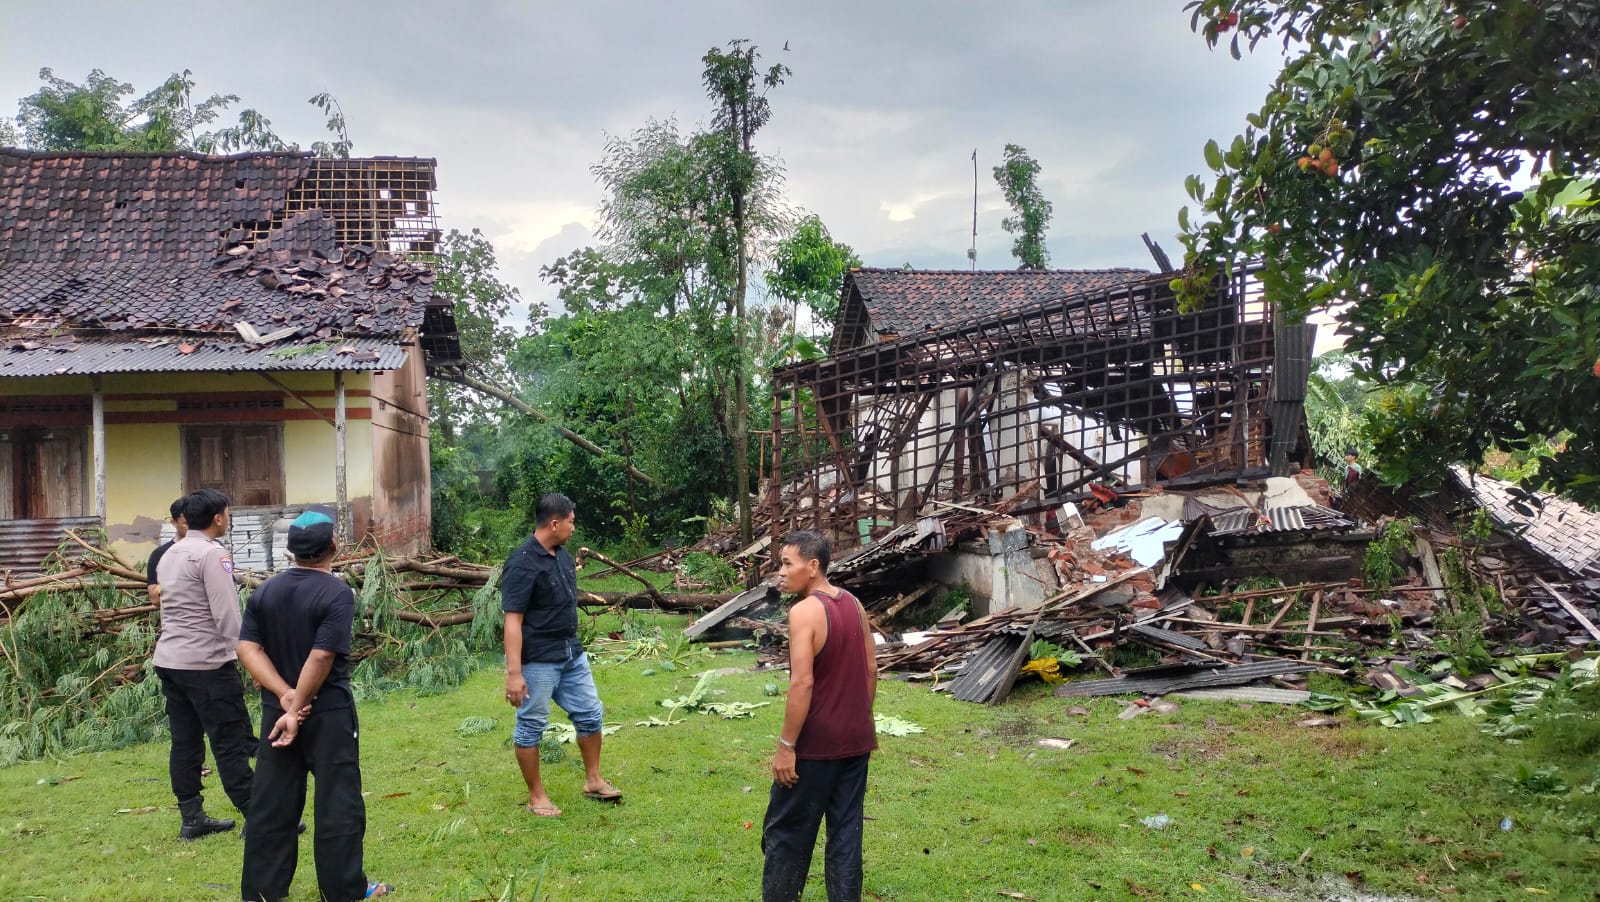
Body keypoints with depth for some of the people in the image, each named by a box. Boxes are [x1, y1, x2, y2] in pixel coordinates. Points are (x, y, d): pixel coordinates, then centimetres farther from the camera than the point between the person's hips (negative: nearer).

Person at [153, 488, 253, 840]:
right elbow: (226, 612, -18)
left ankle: (191, 819, 16)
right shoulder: (212, 553, -13)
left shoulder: (170, 554, 14)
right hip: (206, 663, -9)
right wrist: (240, 652, -9)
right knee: (231, 741, -4)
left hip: (170, 659, 9)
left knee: (185, 741, 11)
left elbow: (169, 606, 17)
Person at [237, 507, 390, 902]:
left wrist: (285, 696, -9)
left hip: (275, 711, 6)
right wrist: (299, 707, -14)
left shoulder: (265, 591, 4)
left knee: (271, 804, 13)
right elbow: (321, 658, -22)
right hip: (328, 714, -6)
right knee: (338, 803, 4)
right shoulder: (338, 594, -16)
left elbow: (248, 648, -3)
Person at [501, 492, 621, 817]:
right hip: (537, 661, -9)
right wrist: (514, 673, -25)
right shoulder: (522, 564, -20)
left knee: (590, 714, 14)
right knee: (531, 726, 5)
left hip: (572, 654, 9)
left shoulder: (562, 554, 6)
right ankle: (536, 796, 18)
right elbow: (513, 621, -22)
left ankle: (593, 781, 29)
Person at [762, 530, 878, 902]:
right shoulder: (854, 604, 5)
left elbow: (802, 683, -22)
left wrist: (786, 745, -17)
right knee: (846, 830, 13)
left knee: (787, 832, 7)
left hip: (815, 743, -7)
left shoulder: (804, 611, -18)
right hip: (855, 738, 7)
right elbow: (871, 670, 10)